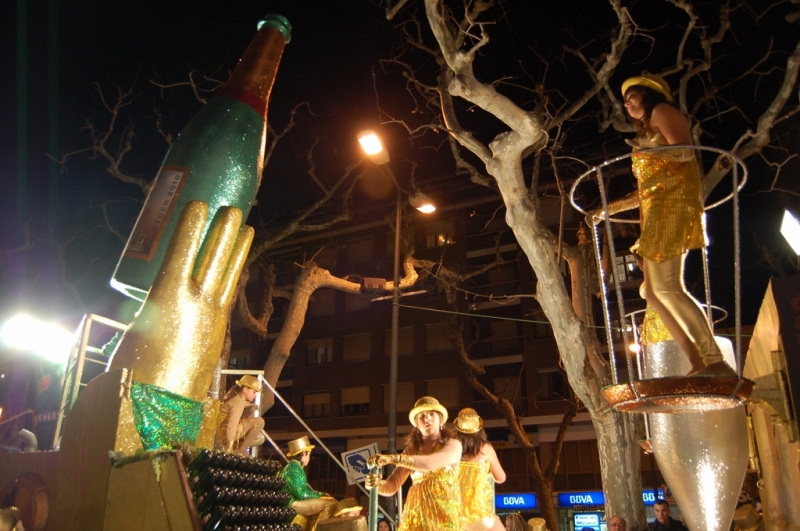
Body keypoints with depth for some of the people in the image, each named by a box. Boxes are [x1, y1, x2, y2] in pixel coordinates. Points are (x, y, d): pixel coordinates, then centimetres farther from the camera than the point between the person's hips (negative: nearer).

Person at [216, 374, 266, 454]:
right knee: (259, 421, -15)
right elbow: (232, 425, -28)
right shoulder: (238, 403, -19)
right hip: (225, 434, -10)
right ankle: (241, 451, -9)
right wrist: (229, 449, -30)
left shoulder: (239, 399, 13)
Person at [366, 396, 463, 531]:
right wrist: (377, 484, -23)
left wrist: (392, 458, -30)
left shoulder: (453, 445, -3)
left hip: (445, 515, -3)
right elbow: (391, 487, -1)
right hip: (416, 515, 3)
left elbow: (429, 463, -23)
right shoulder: (411, 450, 7)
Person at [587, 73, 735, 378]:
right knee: (653, 291, -1)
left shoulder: (662, 110, 8)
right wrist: (607, 210, 28)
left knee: (666, 287, -20)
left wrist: (653, 151, -25)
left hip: (673, 201, -9)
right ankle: (698, 364, -5)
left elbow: (685, 151, -10)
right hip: (657, 210, 9)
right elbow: (644, 192, 28)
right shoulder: (648, 133, 31)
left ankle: (716, 362, -21)